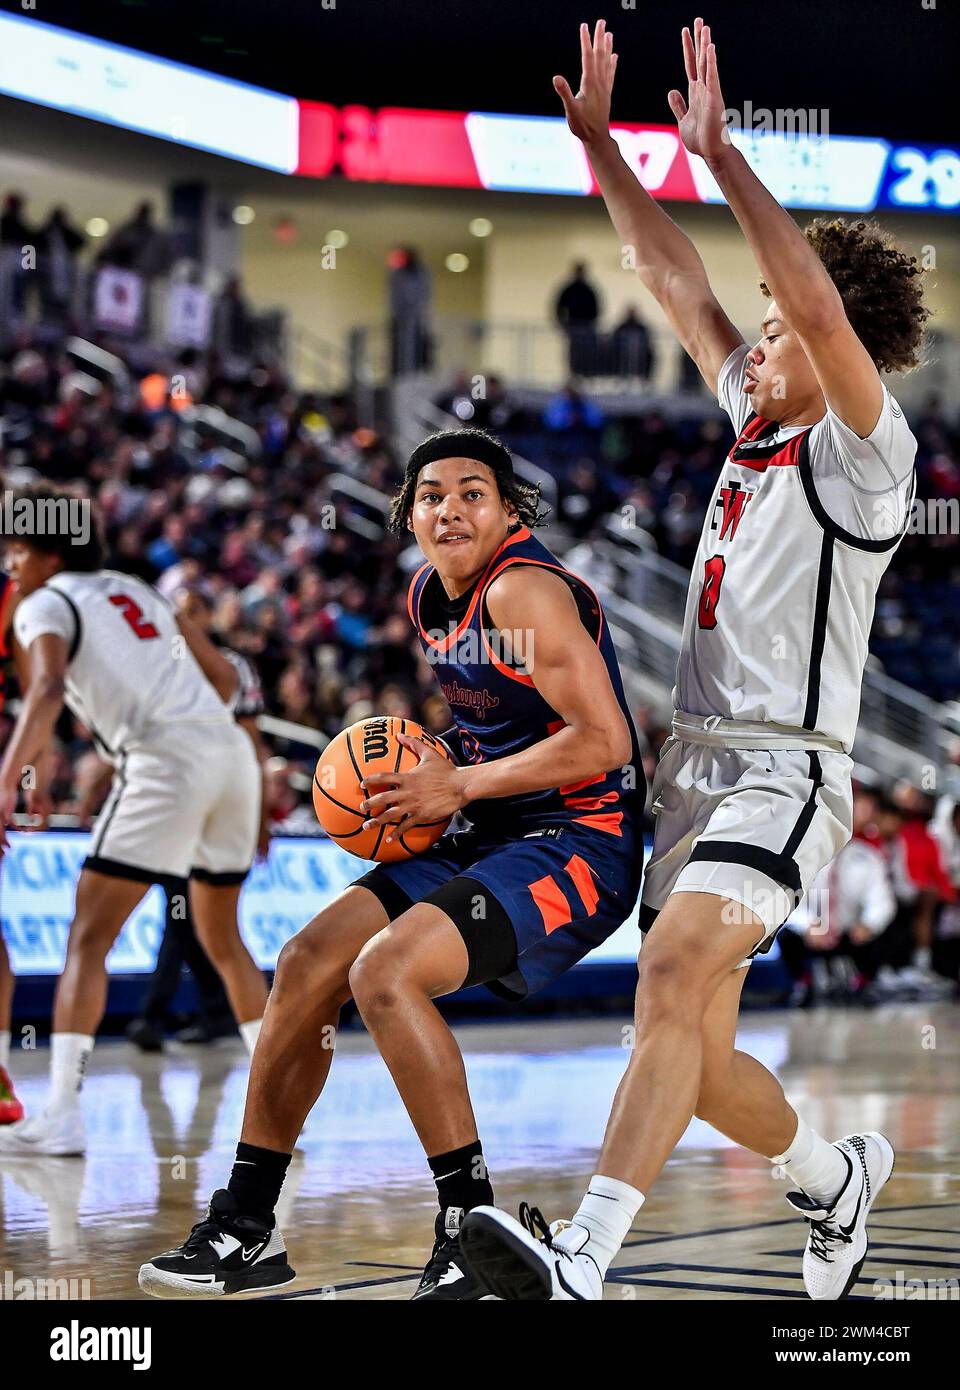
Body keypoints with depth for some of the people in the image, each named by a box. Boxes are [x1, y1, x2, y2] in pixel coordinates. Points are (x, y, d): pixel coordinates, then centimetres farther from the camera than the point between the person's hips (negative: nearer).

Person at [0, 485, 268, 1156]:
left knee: (89, 936, -5)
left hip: (163, 760, -7)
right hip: (232, 749, 7)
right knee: (222, 939, 22)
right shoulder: (137, 589, 26)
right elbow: (223, 676, 27)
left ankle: (63, 1114, -15)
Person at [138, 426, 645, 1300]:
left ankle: (473, 1226, -16)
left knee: (385, 972, -27)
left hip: (578, 845, -9)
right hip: (493, 837, 9)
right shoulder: (429, 598, 11)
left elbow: (604, 741, -23)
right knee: (308, 962, 0)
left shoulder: (524, 590, -17)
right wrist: (425, 778, 7)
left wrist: (460, 787, -17)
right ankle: (246, 1230, 9)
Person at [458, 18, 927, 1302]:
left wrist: (723, 153, -23)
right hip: (695, 765, 9)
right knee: (696, 1059, 11)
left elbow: (821, 305, -23)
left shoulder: (865, 452, -5)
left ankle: (582, 1261, -42)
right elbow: (673, 278, 19)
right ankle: (839, 1179, 37)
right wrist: (596, 137, 14)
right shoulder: (755, 423, 16)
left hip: (783, 774, -8)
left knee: (674, 976, -29)